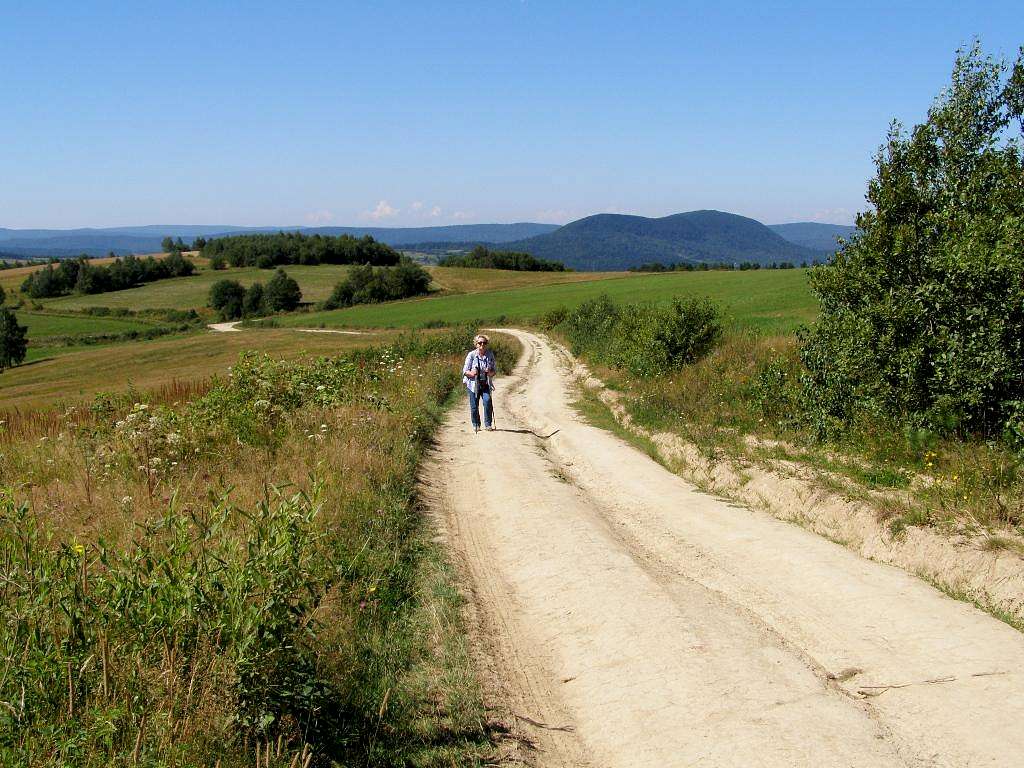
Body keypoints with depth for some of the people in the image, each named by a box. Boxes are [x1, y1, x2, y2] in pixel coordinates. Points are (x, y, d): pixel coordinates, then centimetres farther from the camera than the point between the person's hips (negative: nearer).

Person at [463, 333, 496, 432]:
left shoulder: (490, 355, 2)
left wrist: (490, 372, -15)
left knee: (487, 401, -17)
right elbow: (465, 371, -3)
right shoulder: (471, 355, -5)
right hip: (473, 384, -1)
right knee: (474, 406, 2)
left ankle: (488, 424, -4)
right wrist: (471, 373, -25)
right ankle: (476, 425, 22)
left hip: (486, 384, 1)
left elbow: (495, 369, 9)